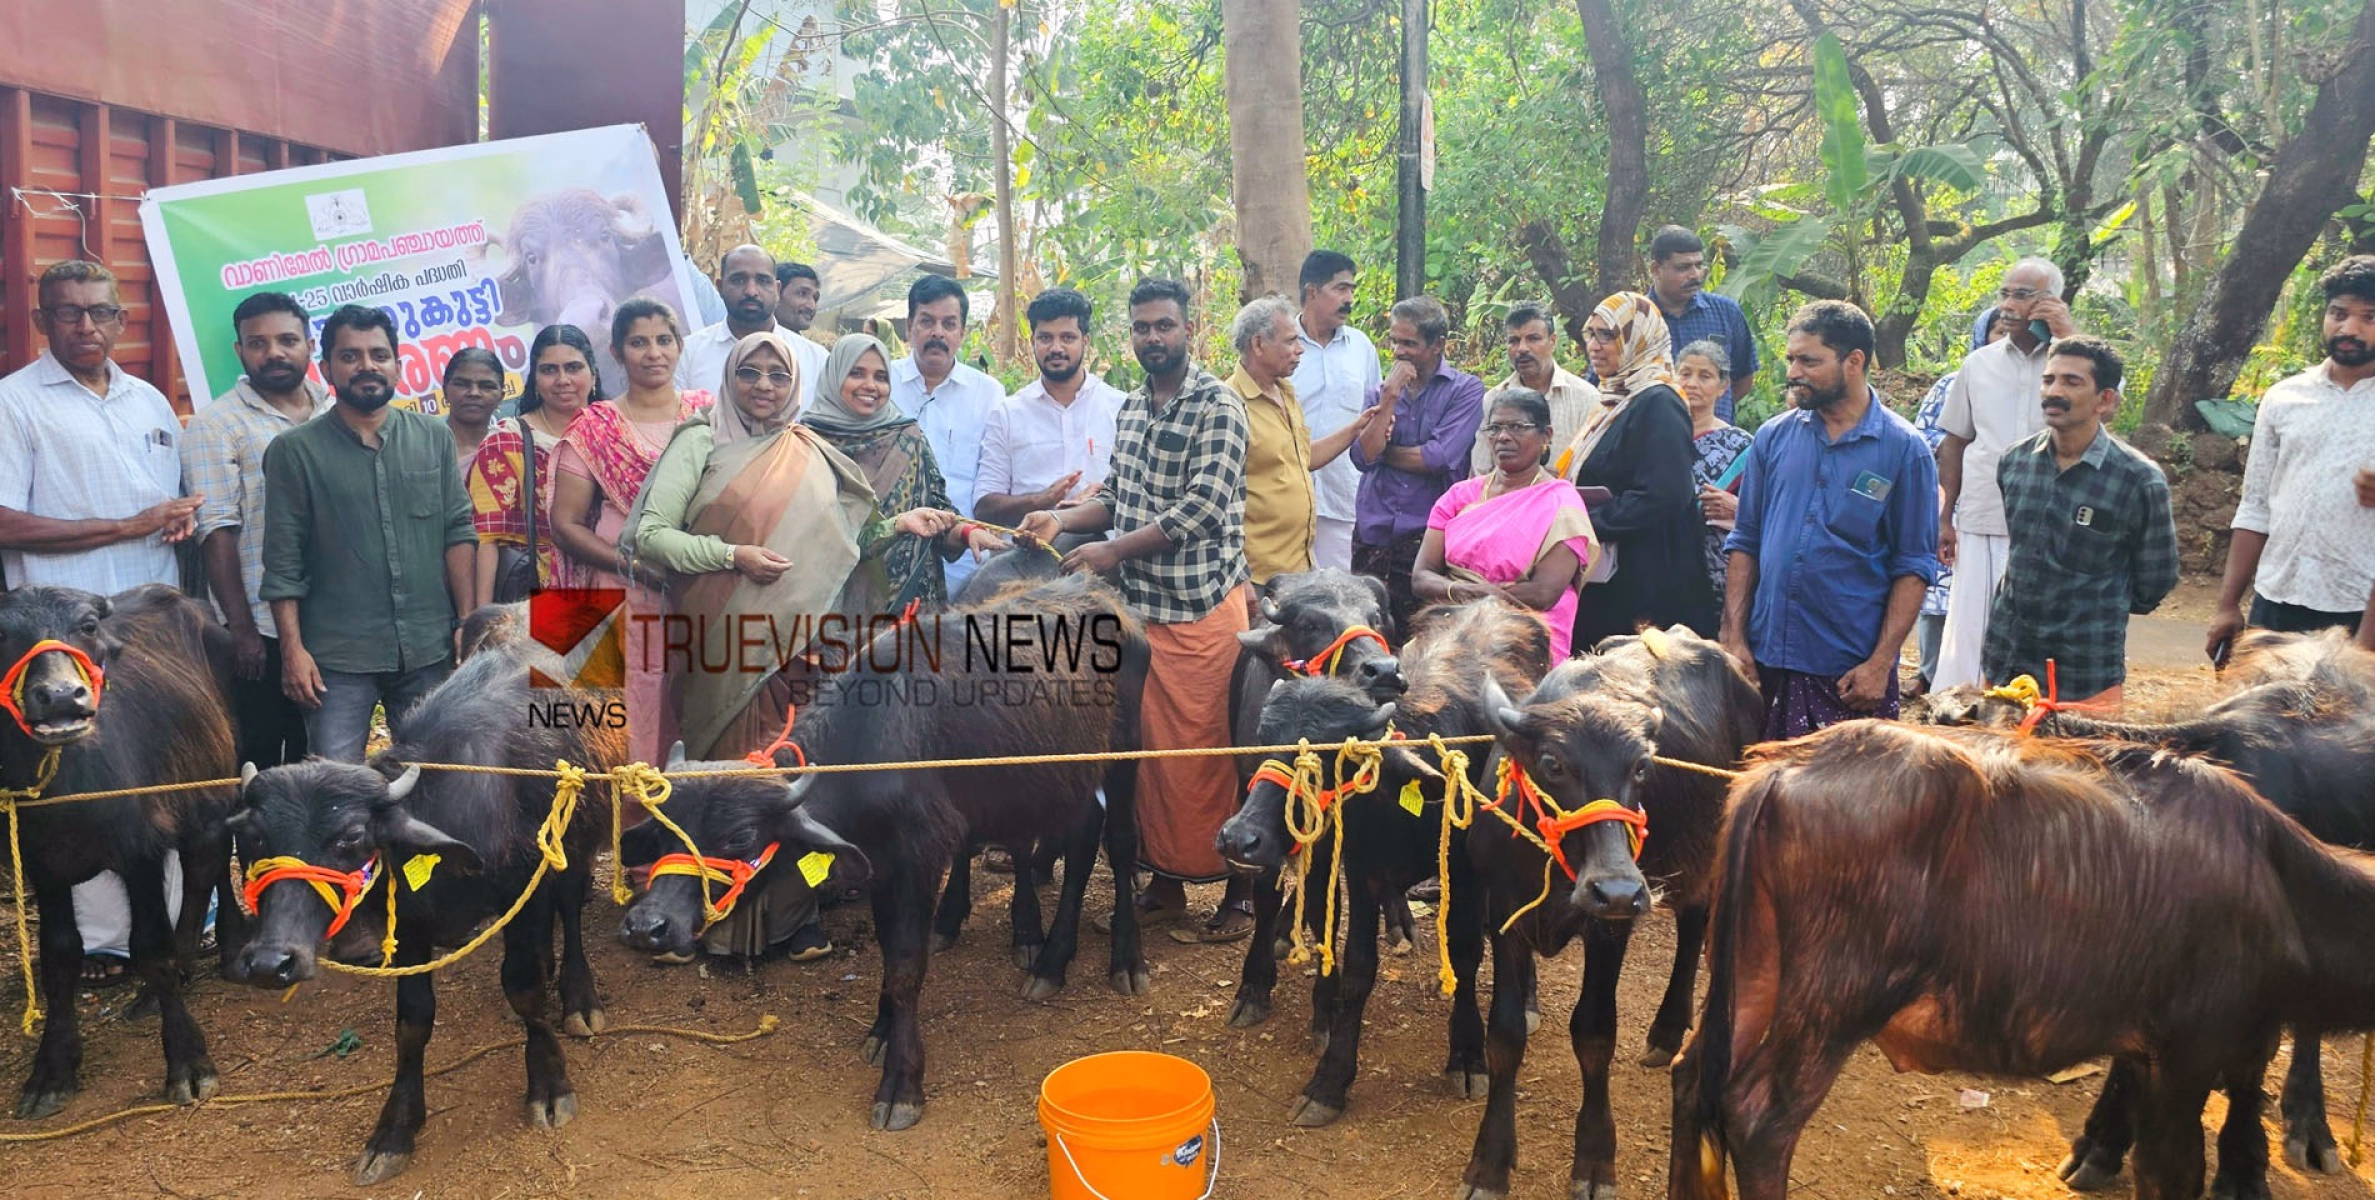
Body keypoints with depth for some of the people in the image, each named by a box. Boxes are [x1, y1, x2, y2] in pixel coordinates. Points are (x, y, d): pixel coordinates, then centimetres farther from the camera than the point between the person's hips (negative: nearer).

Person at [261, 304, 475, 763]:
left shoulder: (433, 439, 7)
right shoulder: (294, 451, 1)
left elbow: (459, 533, 6)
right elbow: (283, 562, -1)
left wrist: (467, 621, 0)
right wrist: (292, 647, -7)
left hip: (429, 650, 2)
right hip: (338, 655, -2)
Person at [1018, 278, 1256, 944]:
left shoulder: (1218, 406, -8)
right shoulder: (1131, 408, 15)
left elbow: (1202, 507, -17)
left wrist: (1113, 551, -17)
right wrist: (1063, 519, 4)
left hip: (1202, 606, -6)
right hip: (1139, 603, 7)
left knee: (1209, 750, -3)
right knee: (1151, 747, 9)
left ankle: (1239, 889, 11)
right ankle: (1165, 880, 21)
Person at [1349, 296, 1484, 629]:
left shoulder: (1465, 390, 0)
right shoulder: (1380, 392, 12)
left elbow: (1439, 458, -13)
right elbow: (1362, 456, -3)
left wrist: (1384, 452, 0)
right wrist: (1390, 396, -5)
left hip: (1429, 536, -3)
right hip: (1372, 535, 4)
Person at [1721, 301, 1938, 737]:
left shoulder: (1905, 450, -2)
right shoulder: (1773, 438, 6)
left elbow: (1914, 567, -3)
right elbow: (1744, 543, 9)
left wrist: (1881, 662, -10)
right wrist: (1734, 639, 1)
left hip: (1852, 670, -3)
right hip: (1764, 660, 3)